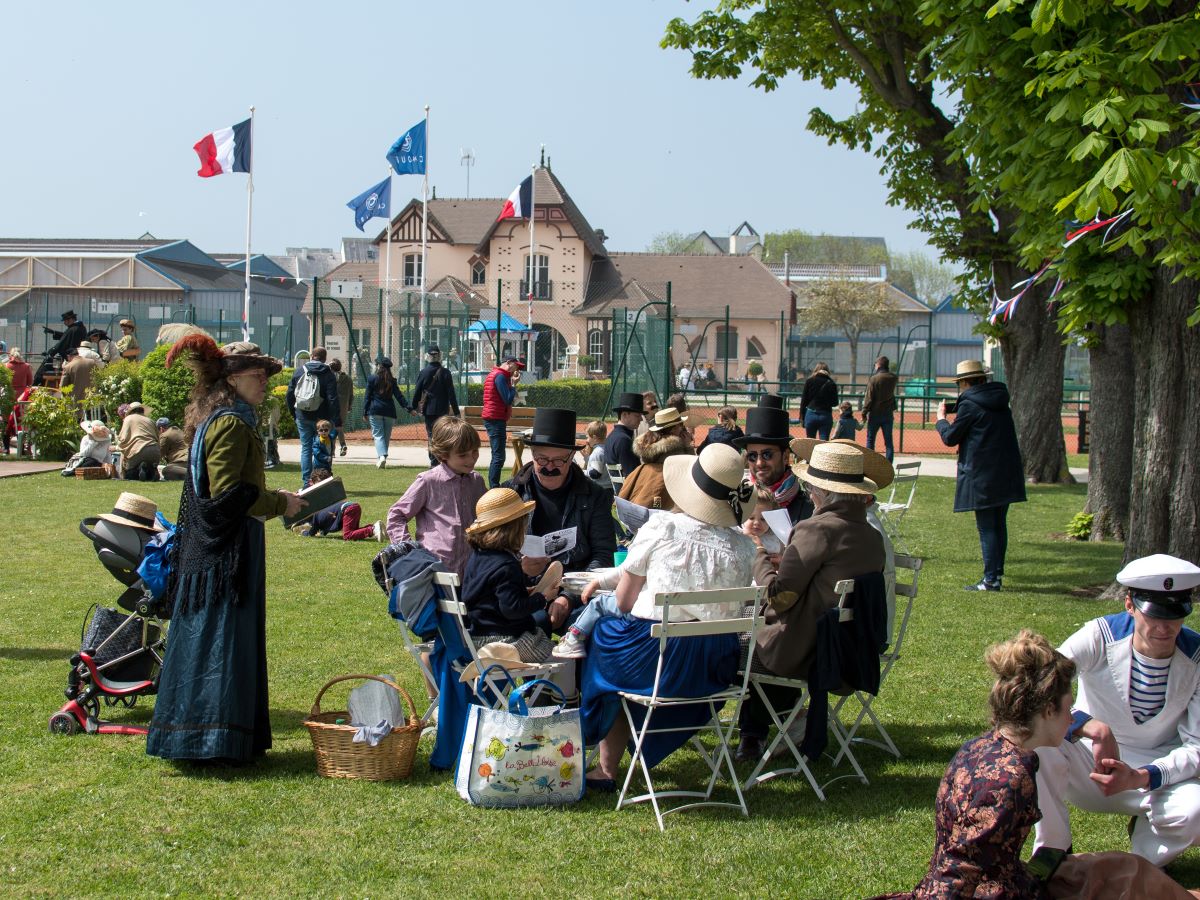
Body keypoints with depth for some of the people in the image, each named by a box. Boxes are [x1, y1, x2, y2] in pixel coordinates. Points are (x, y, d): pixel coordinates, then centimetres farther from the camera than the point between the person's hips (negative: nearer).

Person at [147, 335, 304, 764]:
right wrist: (280, 503, -12)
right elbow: (228, 492, -21)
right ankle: (214, 741, -4)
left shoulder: (220, 419, 17)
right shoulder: (231, 424, -15)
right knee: (221, 639, -7)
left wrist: (275, 499, 16)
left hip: (217, 547, 11)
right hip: (226, 549, -11)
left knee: (225, 639, 13)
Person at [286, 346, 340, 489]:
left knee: (306, 448, 8)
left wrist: (294, 413, 16)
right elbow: (333, 399, -12)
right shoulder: (328, 374, -6)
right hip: (321, 418, -3)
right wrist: (337, 421, -12)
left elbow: (290, 395, 6)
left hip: (302, 417, 3)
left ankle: (306, 482, 5)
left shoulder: (299, 371, 4)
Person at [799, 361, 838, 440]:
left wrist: (802, 415, 6)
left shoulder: (810, 381, 2)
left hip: (811, 414, 0)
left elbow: (804, 400, 1)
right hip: (826, 415, 0)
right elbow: (835, 403, 4)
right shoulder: (831, 383, 1)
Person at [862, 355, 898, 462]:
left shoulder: (873, 379, -14)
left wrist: (864, 412, -5)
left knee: (870, 440, 7)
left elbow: (869, 398, -13)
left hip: (875, 414, -4)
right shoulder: (893, 378, 0)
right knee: (888, 441, 6)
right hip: (888, 414, 4)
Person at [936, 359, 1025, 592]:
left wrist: (941, 419, 12)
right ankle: (997, 571, 20)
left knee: (986, 527, -4)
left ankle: (990, 579, -4)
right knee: (999, 524, 15)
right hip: (1007, 474, 7)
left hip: (982, 475, -7)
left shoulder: (970, 405, -12)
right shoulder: (1001, 402, 11)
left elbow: (950, 437, -6)